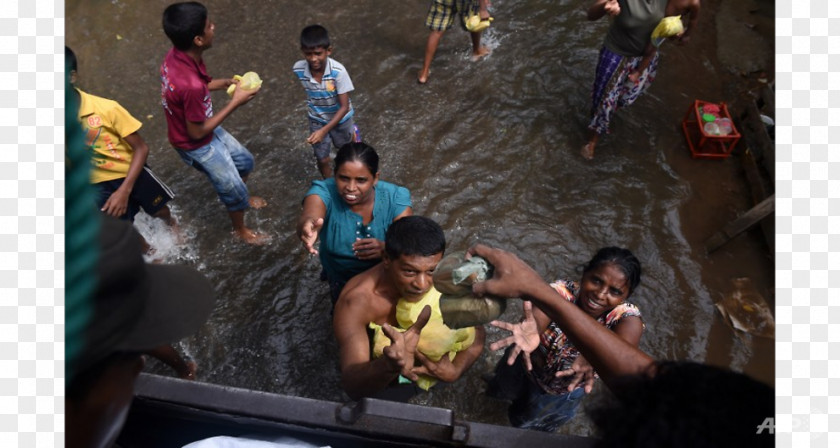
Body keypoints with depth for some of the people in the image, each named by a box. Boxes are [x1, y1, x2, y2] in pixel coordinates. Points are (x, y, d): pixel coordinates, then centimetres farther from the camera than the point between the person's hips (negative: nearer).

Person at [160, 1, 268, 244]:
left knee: (245, 161, 26)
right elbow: (197, 132, -27)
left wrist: (226, 83, -6)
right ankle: (240, 230, 39)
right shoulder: (191, 86, -40)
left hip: (202, 129, 8)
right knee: (234, 190, 12)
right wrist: (235, 102, -24)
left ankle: (240, 197, 54)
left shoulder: (177, 55, -13)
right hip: (197, 146, -8)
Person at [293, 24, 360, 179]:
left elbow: (344, 107, -29)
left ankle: (352, 132, 65)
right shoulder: (298, 69, -25)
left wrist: (324, 130, -36)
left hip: (340, 118, -1)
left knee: (344, 146, 29)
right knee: (322, 160, 12)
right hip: (317, 120, 2)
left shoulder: (338, 71, -35)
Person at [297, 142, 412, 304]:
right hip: (341, 283, 1)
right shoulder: (324, 192, -30)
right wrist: (308, 226, -76)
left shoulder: (395, 197, -27)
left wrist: (386, 249, -52)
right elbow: (309, 215, -52)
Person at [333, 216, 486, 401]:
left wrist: (454, 371, -28)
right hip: (380, 380, -4)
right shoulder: (357, 302, -35)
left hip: (429, 366, 4)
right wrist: (391, 366, -63)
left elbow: (476, 333, -9)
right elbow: (352, 385, -42)